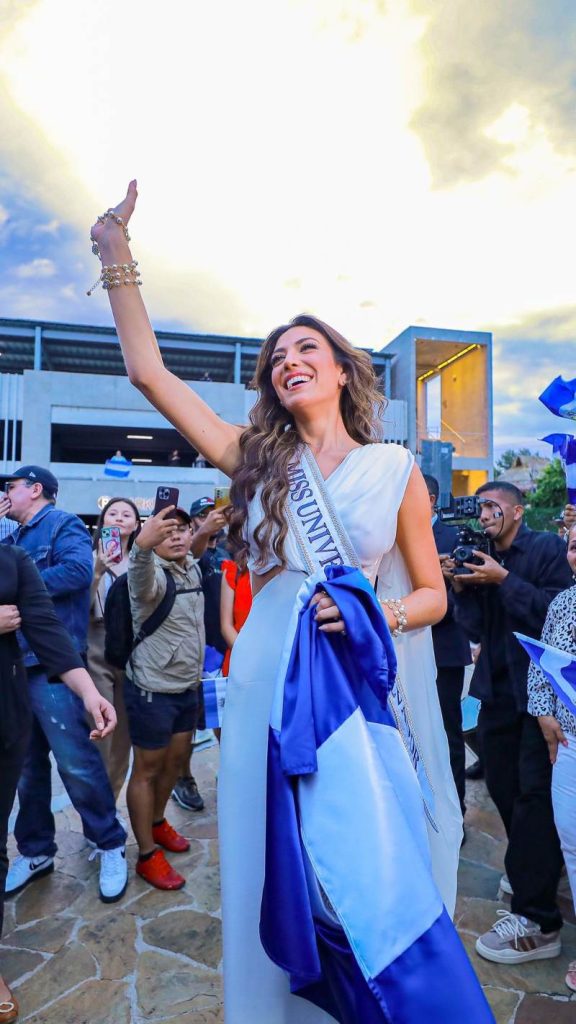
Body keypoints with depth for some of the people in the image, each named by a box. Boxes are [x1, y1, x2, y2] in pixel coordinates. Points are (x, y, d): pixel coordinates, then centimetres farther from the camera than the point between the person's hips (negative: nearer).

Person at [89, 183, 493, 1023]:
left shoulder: (396, 471, 1)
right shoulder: (258, 460, 4)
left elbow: (433, 594, 5)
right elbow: (148, 370, 2)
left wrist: (380, 616, -16)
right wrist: (116, 256, 1)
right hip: (274, 691, 1)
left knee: (381, 868, 11)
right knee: (286, 873, 14)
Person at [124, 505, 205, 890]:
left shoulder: (193, 567, 0)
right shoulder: (152, 574, -22)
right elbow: (141, 576, -47)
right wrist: (142, 545, -68)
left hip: (189, 686, 7)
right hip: (152, 689, -7)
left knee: (174, 760, 20)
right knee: (148, 769, 8)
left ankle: (158, 823, 43)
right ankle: (147, 855, 23)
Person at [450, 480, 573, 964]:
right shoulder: (485, 560, 9)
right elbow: (477, 629, 5)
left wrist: (504, 580, -18)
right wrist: (463, 589, -9)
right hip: (500, 689, 6)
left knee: (533, 792, -6)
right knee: (502, 783, 13)